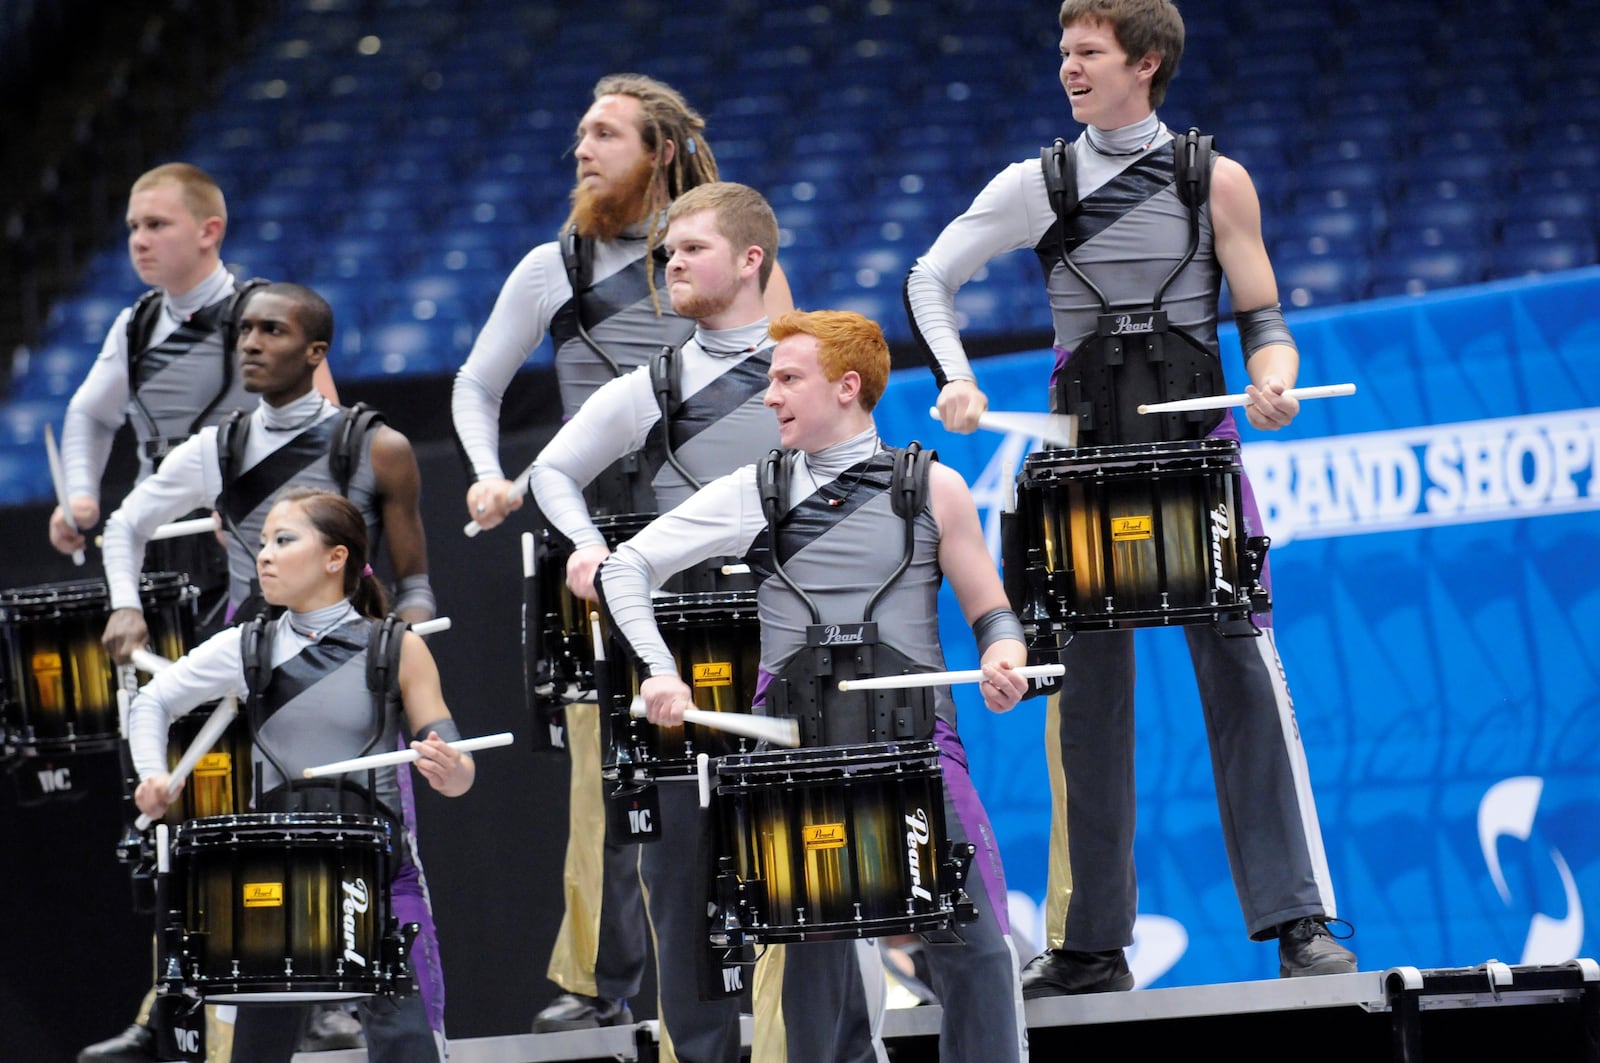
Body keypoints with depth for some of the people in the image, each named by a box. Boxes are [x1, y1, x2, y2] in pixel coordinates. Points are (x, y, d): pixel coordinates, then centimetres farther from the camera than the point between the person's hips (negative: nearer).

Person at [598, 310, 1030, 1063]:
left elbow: (990, 612, 9)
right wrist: (656, 671, -7)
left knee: (974, 947, -11)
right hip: (796, 744, 2)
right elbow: (628, 568, 8)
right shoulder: (754, 494, 8)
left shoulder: (930, 489, 6)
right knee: (816, 958, 2)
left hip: (914, 740, -1)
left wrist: (1003, 659, -14)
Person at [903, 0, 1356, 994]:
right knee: (1088, 693, 3)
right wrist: (957, 379, -4)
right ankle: (1092, 940, 8)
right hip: (1085, 454, 2)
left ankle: (1300, 918, -10)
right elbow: (929, 278, 12)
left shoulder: (1215, 181, 3)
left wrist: (1272, 384, -17)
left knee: (1245, 671, -11)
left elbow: (1264, 324, 5)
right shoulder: (1039, 186, 7)